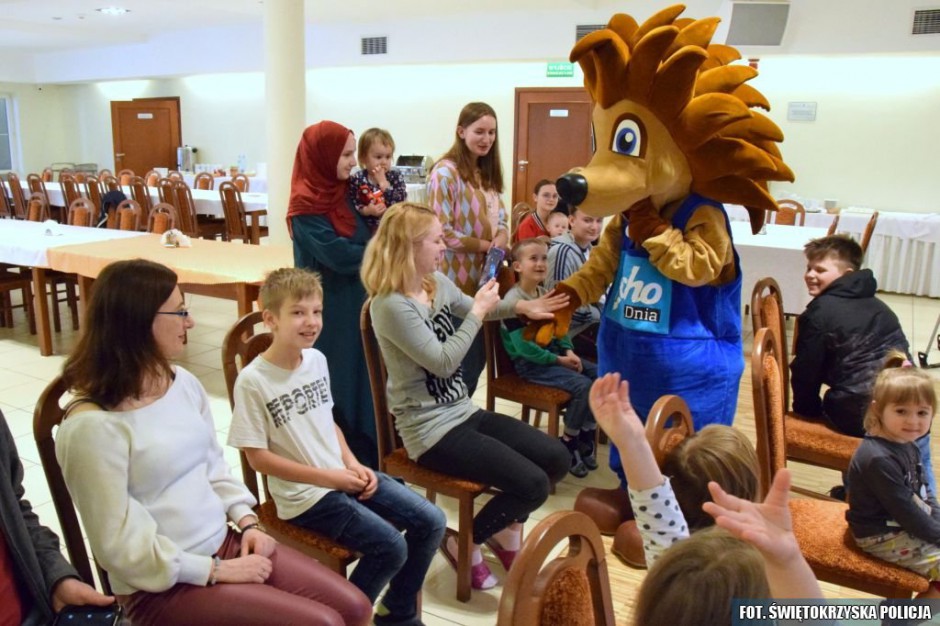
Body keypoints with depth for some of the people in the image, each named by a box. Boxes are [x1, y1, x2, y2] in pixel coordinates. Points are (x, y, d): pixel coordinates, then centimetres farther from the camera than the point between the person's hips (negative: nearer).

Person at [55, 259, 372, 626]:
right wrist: (216, 571, -16)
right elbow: (120, 545, -19)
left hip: (225, 542, 7)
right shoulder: (92, 426, -21)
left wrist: (247, 521, -1)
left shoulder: (184, 383, 2)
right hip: (162, 583, -7)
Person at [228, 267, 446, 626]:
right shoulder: (253, 381, -17)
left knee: (431, 523, 0)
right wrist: (326, 477, -16)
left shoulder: (318, 360, 4)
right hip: (304, 494, -7)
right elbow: (258, 457, -14)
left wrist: (352, 463, -1)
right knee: (391, 547, -19)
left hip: (344, 475, 7)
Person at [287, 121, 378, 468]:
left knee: (364, 379, 14)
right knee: (339, 387, 4)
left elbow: (365, 238, 11)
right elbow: (340, 255, -22)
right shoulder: (305, 207, -16)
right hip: (331, 311, -7)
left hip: (358, 301, 7)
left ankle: (368, 456, 28)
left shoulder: (344, 192, 6)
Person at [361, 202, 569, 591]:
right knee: (533, 484, -15)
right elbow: (443, 362, -23)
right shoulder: (390, 306, -21)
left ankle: (507, 530, 27)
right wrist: (478, 312, -16)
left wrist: (519, 307, 9)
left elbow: (474, 310, 25)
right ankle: (465, 543, 10)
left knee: (556, 459, 3)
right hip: (431, 430, -9)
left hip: (463, 413, 9)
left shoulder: (437, 282, 5)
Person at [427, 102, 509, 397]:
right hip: (457, 282, -8)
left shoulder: (487, 171, 12)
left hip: (485, 278, 8)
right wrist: (485, 245, -16)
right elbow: (442, 231, -19)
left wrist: (502, 237, -6)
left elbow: (499, 219, 16)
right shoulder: (445, 171, -14)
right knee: (461, 360, 2)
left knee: (478, 356, 15)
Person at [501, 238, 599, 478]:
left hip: (553, 353, 9)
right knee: (582, 385, -23)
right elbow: (524, 346, -22)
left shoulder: (545, 294, 9)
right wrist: (559, 360, -18)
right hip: (529, 363, -8)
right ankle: (568, 444, -4)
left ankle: (586, 436, 7)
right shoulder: (513, 301, -17)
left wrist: (568, 351, -4)